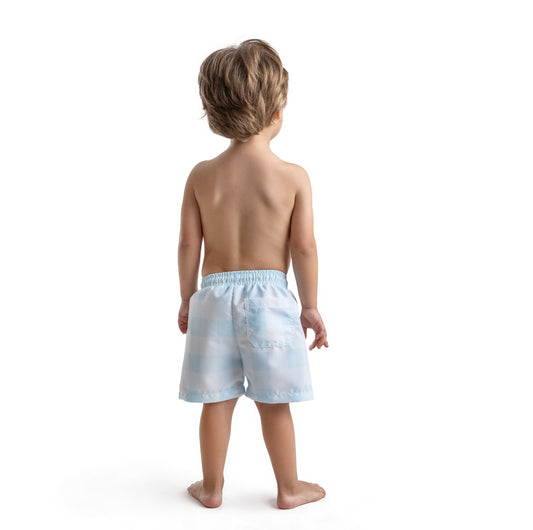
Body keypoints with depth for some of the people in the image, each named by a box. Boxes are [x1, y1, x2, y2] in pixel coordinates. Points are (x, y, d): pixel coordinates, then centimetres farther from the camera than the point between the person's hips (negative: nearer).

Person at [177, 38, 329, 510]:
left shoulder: (202, 175, -1)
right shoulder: (294, 177, -8)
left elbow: (188, 245, 1)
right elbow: (304, 248, -8)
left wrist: (187, 299, 13)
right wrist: (310, 306, 3)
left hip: (214, 294, 2)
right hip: (270, 295, -2)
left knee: (217, 400, 13)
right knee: (274, 402, 11)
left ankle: (212, 487, 29)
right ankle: (290, 488, 27)